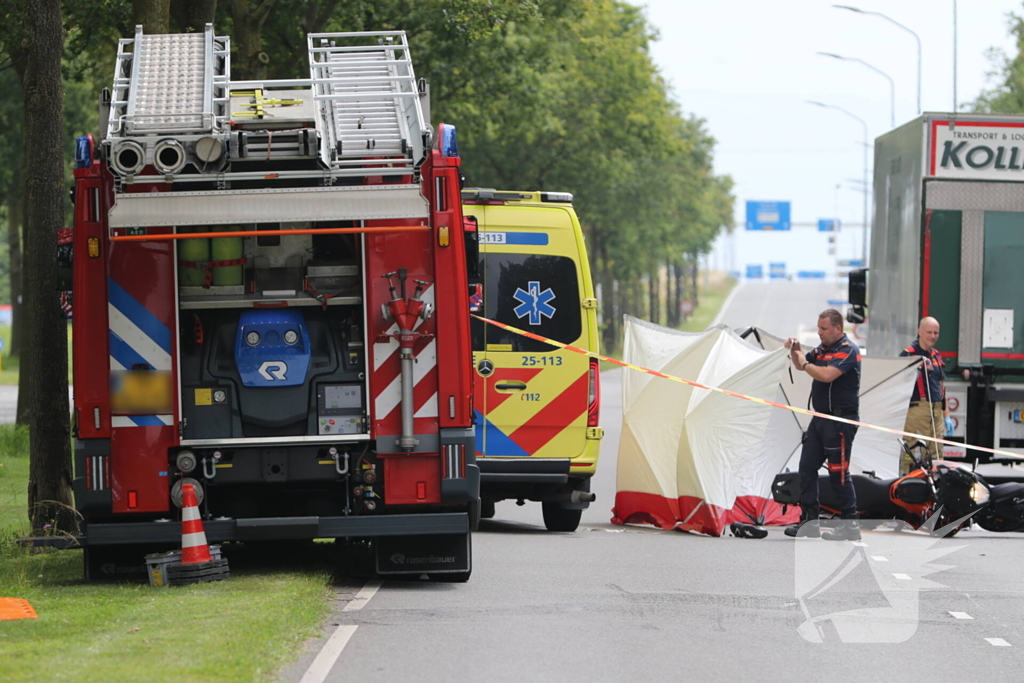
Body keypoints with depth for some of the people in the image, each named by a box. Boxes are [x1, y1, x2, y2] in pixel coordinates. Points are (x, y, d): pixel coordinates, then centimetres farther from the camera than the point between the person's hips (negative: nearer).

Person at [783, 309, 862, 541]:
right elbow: (802, 364, 26)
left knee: (838, 473, -7)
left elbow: (827, 375, -29)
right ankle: (809, 521, 14)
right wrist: (795, 351, 5)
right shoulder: (822, 349, 13)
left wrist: (806, 364, -13)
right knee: (807, 467, 8)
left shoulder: (847, 350, -14)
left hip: (840, 420, -9)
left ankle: (850, 525, -1)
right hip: (820, 418, 9)